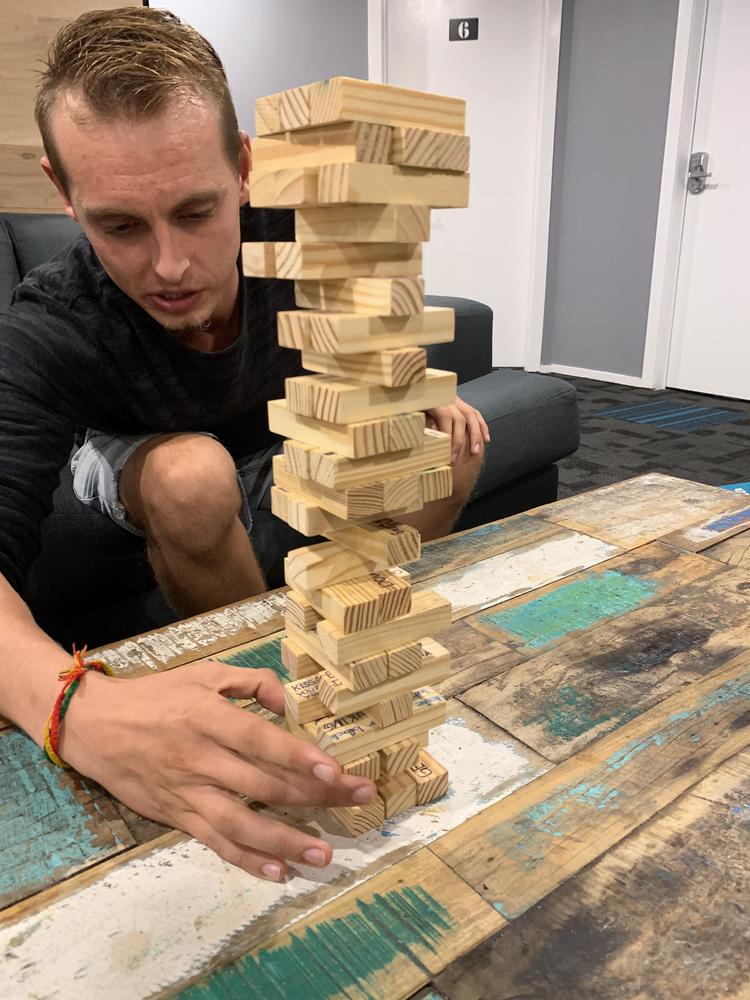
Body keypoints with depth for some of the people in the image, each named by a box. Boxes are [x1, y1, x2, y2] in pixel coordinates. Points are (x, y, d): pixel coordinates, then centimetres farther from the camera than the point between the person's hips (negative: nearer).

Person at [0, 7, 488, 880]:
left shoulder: (297, 236, -25)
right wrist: (78, 709, -65)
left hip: (288, 440, 3)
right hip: (142, 461, -2)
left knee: (450, 447, -16)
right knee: (194, 474, -38)